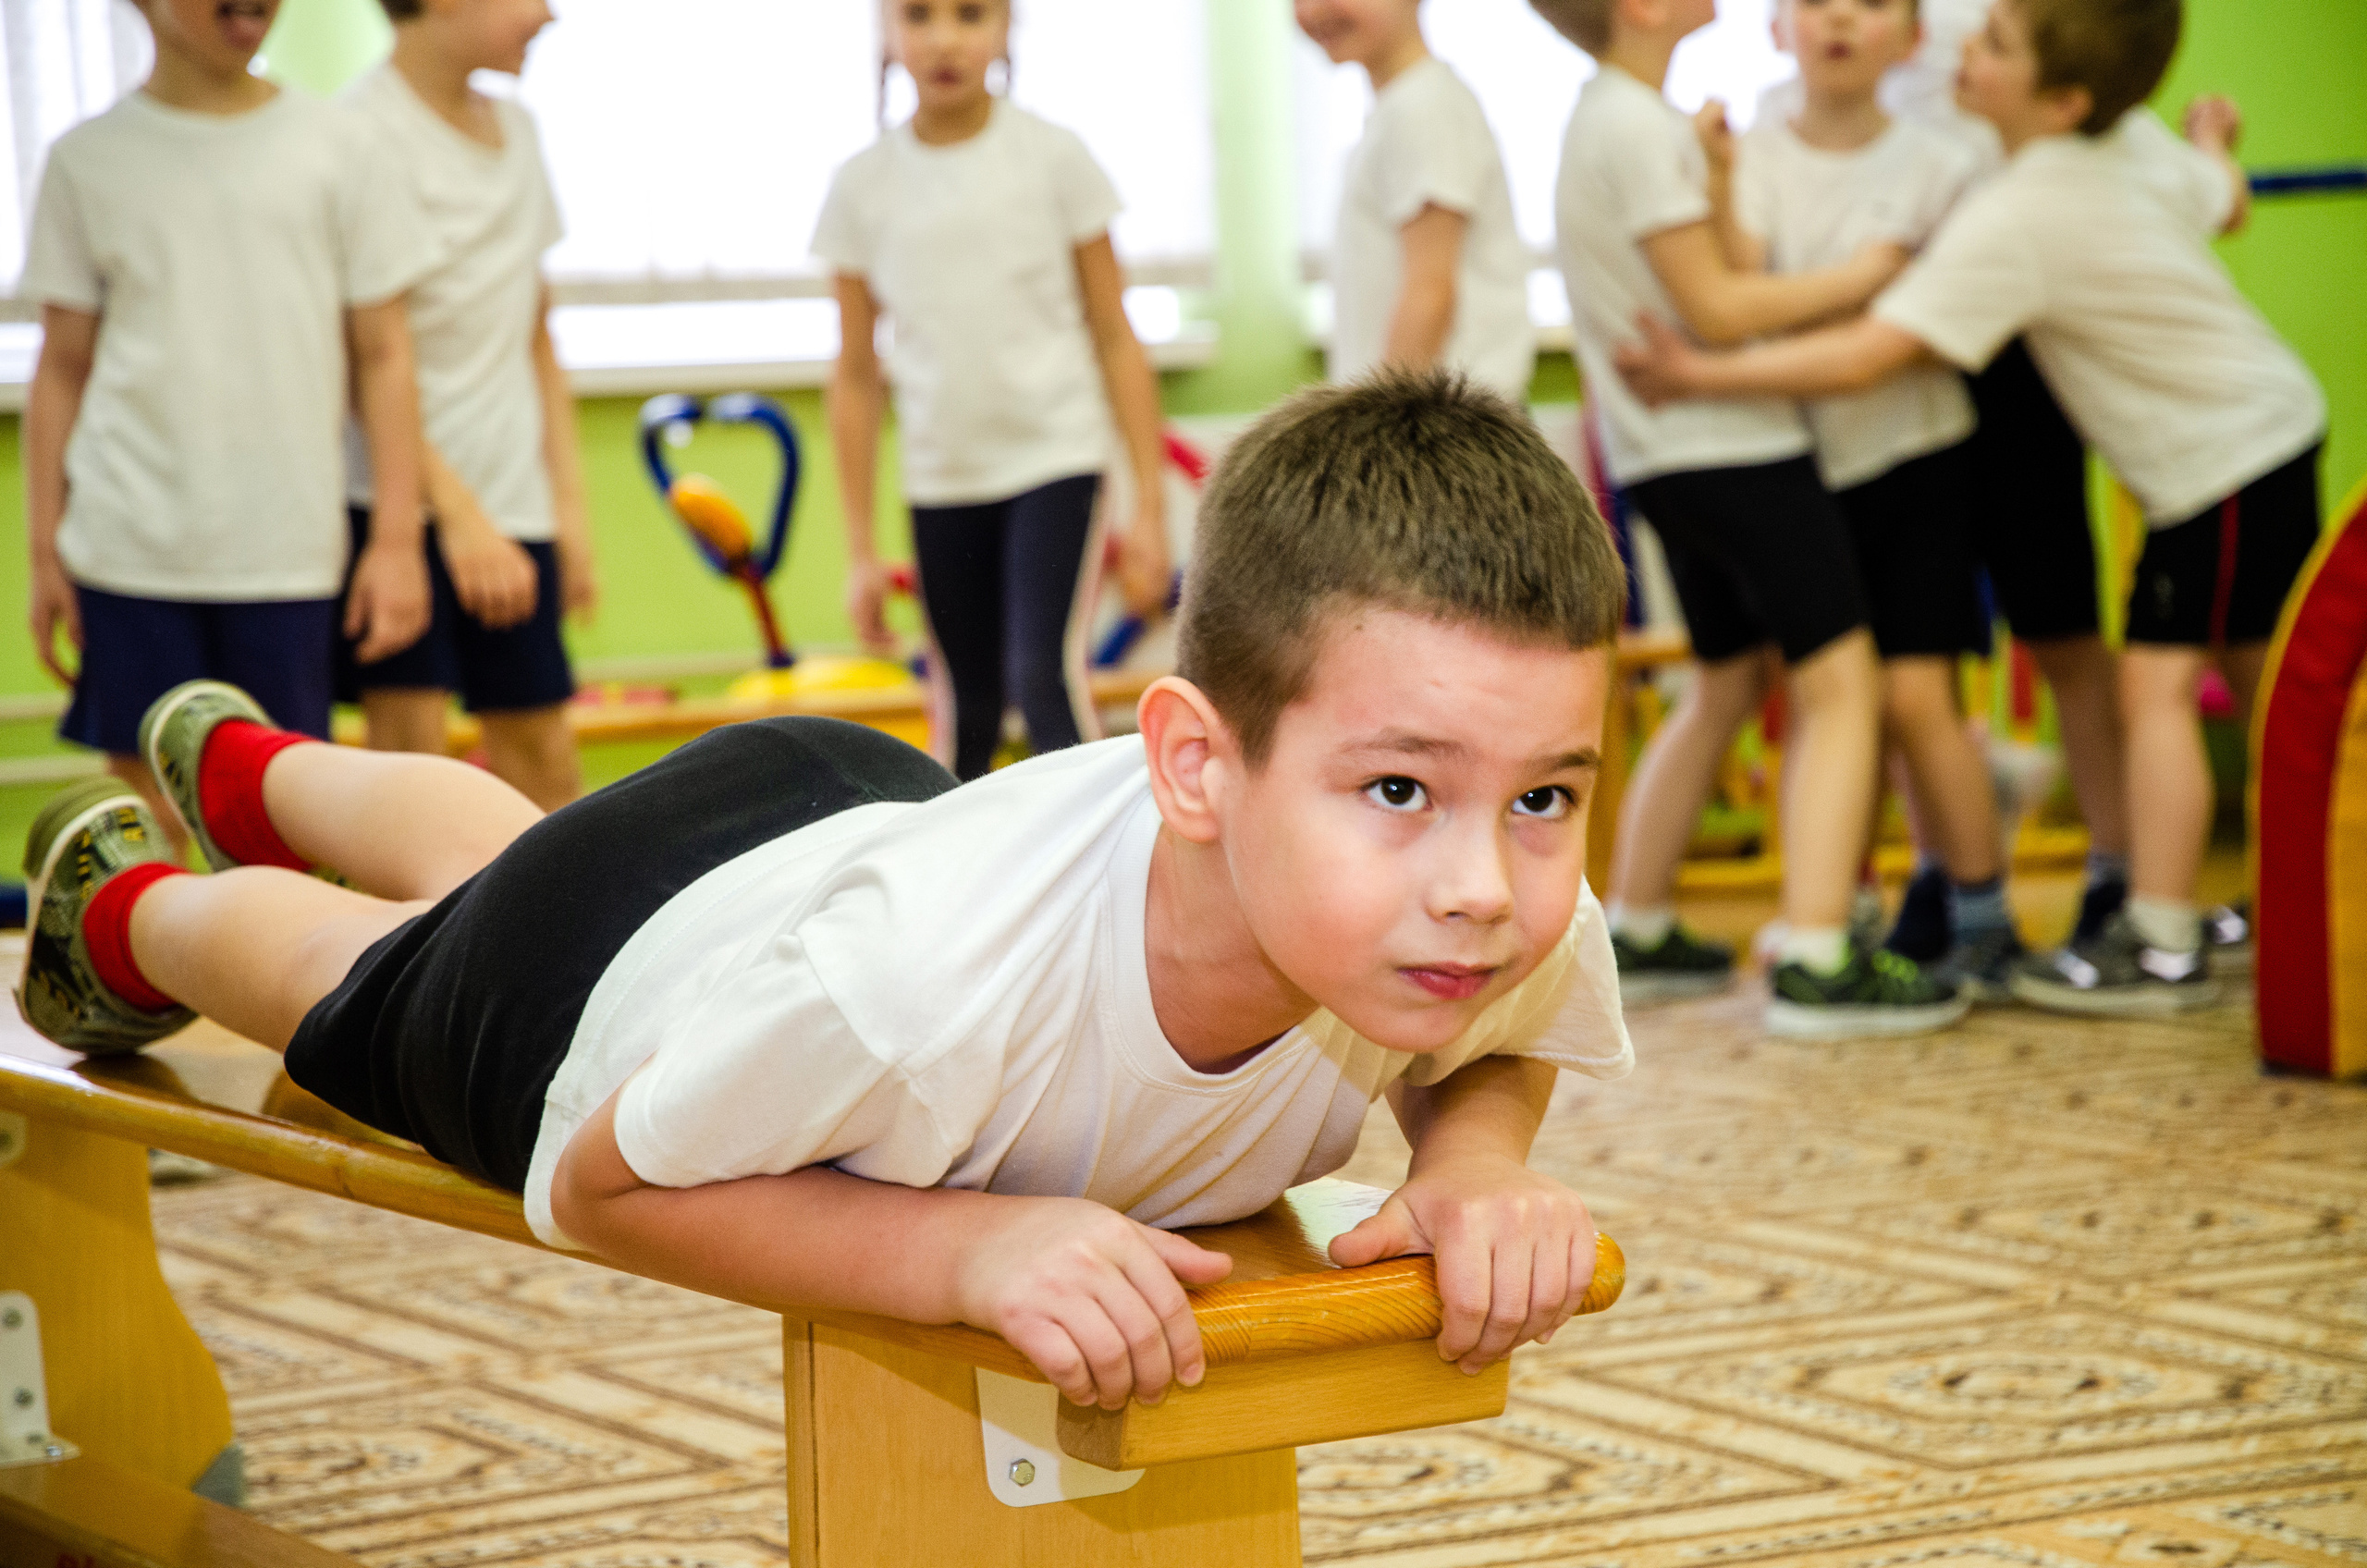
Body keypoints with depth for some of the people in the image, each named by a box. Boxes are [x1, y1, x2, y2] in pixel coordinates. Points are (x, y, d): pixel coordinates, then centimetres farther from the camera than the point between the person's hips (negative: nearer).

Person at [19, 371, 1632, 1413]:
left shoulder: (1527, 927, -39)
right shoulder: (920, 970, -53)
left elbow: (1487, 1045, -12)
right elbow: (605, 1184, -33)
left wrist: (1477, 1165, -36)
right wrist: (967, 1238, -49)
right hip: (623, 961, -5)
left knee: (503, 853, 38)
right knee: (370, 972, 33)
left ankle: (258, 767, 71)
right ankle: (130, 908, 67)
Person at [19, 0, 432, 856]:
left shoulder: (327, 146, 5)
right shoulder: (88, 159, 6)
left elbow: (382, 354, 6)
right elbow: (62, 368, 9)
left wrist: (397, 536, 0)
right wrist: (45, 549, 5)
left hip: (287, 551, 0)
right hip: (132, 550, 0)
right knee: (143, 790, 2)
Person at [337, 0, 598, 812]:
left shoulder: (515, 128, 14)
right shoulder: (366, 130, -10)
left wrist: (568, 504, 13)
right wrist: (457, 510, -20)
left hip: (511, 502, 7)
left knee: (546, 762, 7)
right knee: (409, 750, -9)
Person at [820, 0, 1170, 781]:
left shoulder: (1051, 156, -4)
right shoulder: (865, 184, 1)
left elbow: (1114, 338, 0)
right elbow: (856, 376, 7)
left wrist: (1150, 504, -4)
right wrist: (861, 550, 7)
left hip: (1053, 455, -3)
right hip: (942, 478, 3)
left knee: (1044, 674, -18)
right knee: (964, 716, 9)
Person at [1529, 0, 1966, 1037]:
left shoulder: (1605, 117, 13)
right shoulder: (1639, 129, -17)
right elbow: (1714, 308, -19)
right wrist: (1861, 275, -13)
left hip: (1666, 458, 10)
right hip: (1733, 447, -10)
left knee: (1726, 683, 22)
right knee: (1840, 687, -10)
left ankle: (1635, 933, 27)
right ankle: (1816, 963, -16)